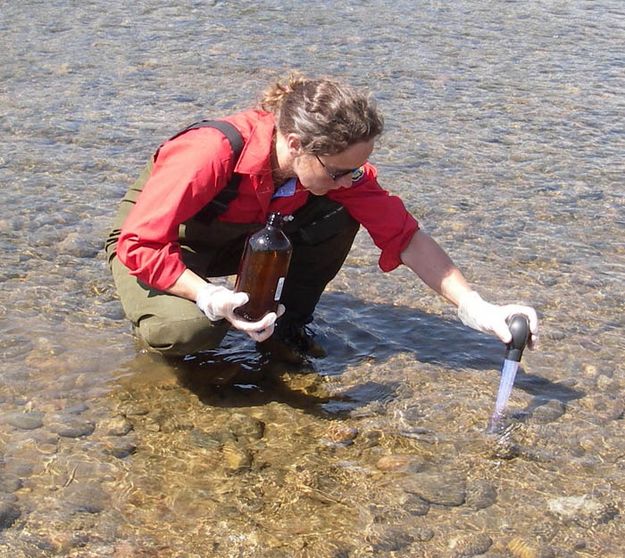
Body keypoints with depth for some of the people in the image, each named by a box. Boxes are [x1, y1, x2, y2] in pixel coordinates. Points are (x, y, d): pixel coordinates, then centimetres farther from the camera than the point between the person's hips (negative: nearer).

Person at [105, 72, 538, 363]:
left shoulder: (339, 165, -22)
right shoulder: (212, 153, -39)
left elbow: (405, 236, -20)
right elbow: (140, 244, -33)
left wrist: (475, 308, -29)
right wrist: (211, 298, -46)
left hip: (238, 240, 5)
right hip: (154, 242, -4)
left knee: (340, 217, -20)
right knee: (193, 329, -37)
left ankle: (289, 328, -1)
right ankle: (159, 320, 1)